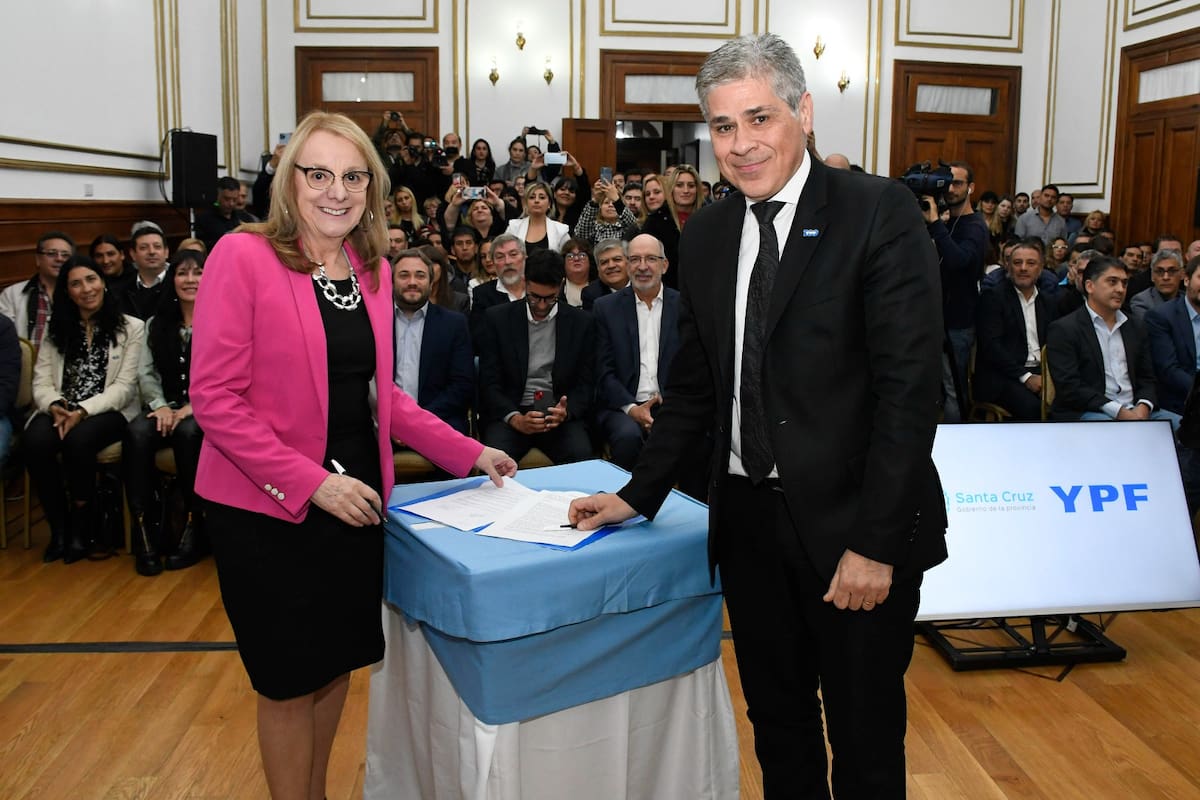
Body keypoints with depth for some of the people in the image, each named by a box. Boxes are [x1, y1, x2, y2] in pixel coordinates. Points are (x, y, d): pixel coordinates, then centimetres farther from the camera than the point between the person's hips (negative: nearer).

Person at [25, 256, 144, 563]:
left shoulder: (131, 328, 3)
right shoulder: (56, 330, 15)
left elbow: (124, 386, -6)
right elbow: (42, 380, 7)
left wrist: (83, 411, -20)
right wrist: (55, 406, -16)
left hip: (109, 412, -3)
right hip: (61, 411, 3)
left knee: (78, 440, -35)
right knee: (34, 441, -30)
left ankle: (82, 526, -12)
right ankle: (59, 527, -12)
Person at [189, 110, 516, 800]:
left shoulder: (373, 270, 6)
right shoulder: (244, 257, -12)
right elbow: (214, 397, -15)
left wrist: (470, 453, 7)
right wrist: (311, 483, -20)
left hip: (355, 497, 6)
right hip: (269, 509, -6)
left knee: (337, 664, 18)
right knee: (291, 683, 8)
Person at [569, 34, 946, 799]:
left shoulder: (879, 212, -11)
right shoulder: (706, 235, 7)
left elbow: (912, 386, -15)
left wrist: (876, 542, -18)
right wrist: (639, 494, 6)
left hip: (853, 528, -5)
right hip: (748, 521, 5)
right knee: (777, 725, 19)